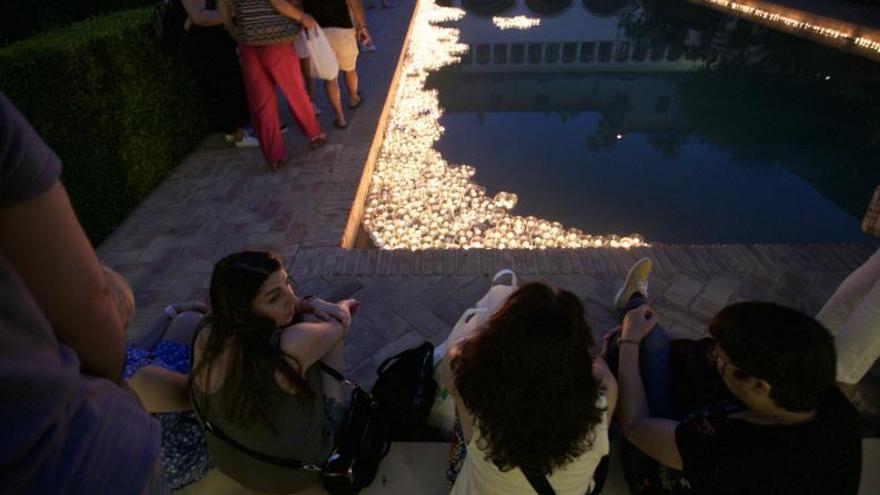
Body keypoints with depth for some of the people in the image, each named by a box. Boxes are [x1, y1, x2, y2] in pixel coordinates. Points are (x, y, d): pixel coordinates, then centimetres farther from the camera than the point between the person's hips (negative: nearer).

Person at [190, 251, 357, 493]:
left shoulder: (207, 334, -22)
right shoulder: (291, 346, -41)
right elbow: (340, 322, -18)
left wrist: (311, 304, -15)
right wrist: (344, 305, 3)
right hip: (298, 469, -5)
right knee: (329, 332, 5)